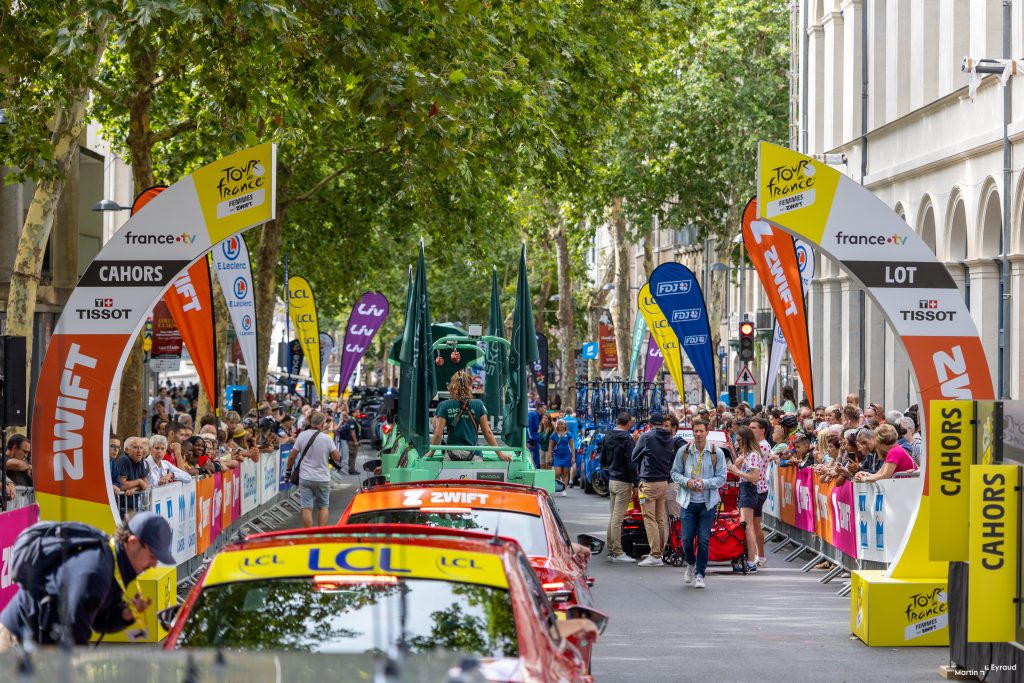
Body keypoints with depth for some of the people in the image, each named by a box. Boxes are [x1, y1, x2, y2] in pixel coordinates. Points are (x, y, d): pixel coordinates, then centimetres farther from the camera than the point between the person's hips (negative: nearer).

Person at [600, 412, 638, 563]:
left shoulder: (607, 437, 10)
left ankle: (611, 550, 17)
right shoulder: (626, 439, -15)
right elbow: (631, 463, -17)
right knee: (618, 518, -7)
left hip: (611, 481, 8)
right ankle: (617, 553, -6)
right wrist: (636, 483, -12)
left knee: (613, 517, 14)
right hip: (623, 482, -8)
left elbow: (603, 460, 18)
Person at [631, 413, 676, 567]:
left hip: (649, 483, -6)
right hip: (665, 482, 6)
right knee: (661, 519, 14)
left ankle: (655, 556, -10)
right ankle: (659, 552, 19)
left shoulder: (646, 437, -9)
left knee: (650, 519, -6)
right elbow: (672, 460, 12)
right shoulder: (669, 439, 5)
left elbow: (634, 456, 3)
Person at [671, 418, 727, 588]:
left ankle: (700, 574, 8)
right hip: (688, 501, 1)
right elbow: (675, 473, 7)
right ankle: (691, 565, 30)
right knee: (687, 539, 1)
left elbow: (721, 478, -2)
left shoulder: (717, 453, -1)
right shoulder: (683, 452, 2)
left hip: (708, 502, -1)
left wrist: (705, 483, -17)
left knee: (704, 540, -2)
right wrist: (687, 481, -12)